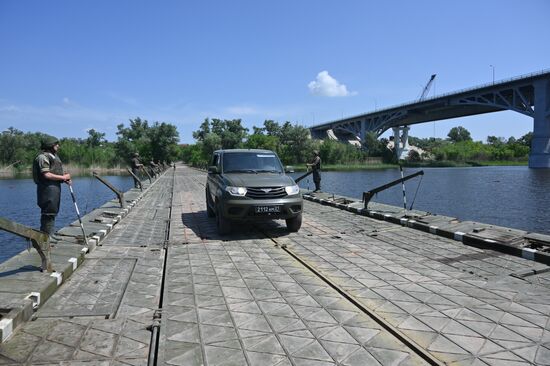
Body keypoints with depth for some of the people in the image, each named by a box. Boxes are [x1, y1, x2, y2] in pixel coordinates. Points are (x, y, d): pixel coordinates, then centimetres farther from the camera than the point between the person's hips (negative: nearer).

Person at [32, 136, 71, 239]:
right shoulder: (43, 157, -12)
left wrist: (65, 179, 7)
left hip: (55, 188, 10)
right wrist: (63, 177, -14)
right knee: (48, 213, -8)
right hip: (48, 188, -10)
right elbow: (46, 175, -20)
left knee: (52, 213, 15)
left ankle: (49, 237, 24)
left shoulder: (53, 156, 19)